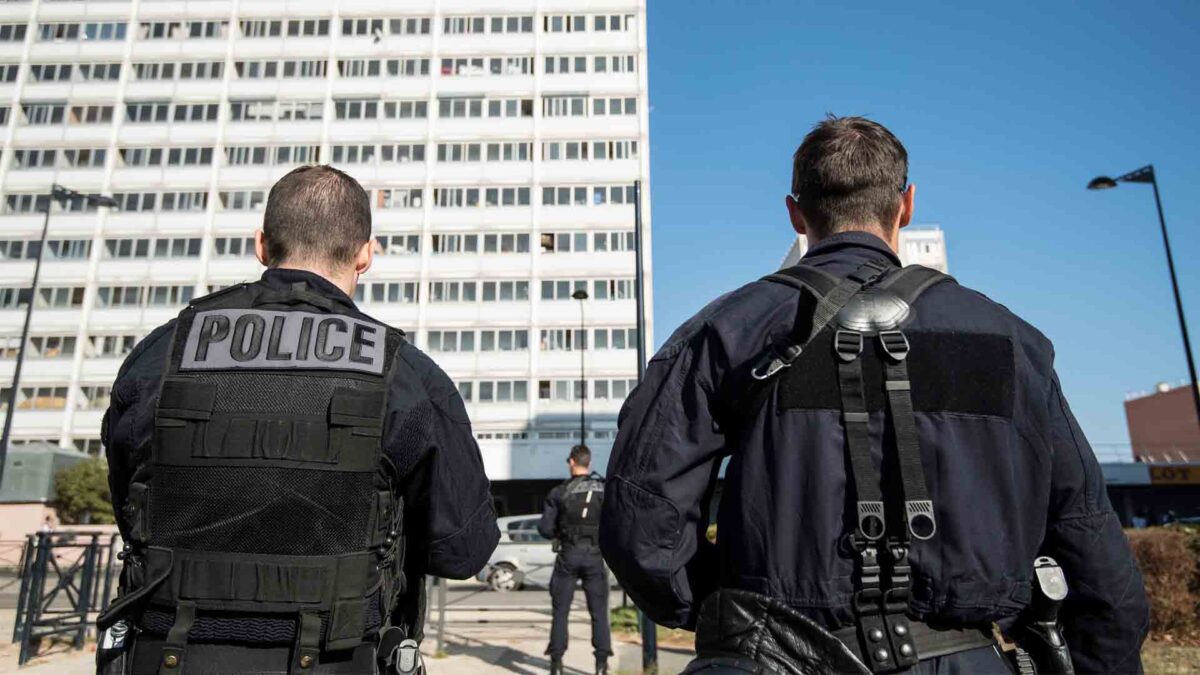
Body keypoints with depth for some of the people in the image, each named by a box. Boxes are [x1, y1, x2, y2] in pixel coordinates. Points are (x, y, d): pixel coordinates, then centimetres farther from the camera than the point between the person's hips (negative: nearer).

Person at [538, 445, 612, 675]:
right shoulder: (605, 489, -2)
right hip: (594, 556, 1)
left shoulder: (559, 492, -4)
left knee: (560, 611, 10)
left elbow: (545, 528, -4)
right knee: (599, 612, 8)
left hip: (568, 555, -1)